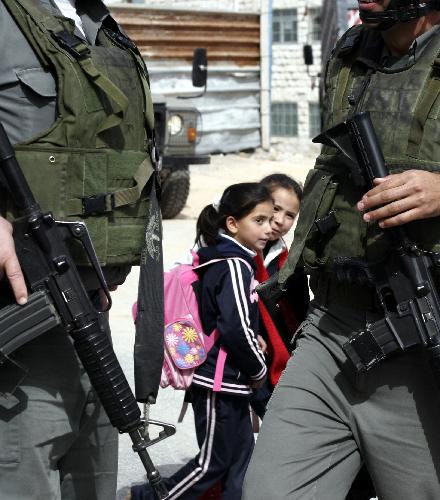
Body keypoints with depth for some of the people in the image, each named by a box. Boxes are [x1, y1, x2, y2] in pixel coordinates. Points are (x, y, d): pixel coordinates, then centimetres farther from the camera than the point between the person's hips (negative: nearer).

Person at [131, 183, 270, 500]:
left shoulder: (218, 259, 10)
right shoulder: (235, 265, -18)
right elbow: (236, 329, -25)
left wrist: (252, 342, 8)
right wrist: (258, 370, -10)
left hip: (229, 381, 10)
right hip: (219, 382, -10)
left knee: (241, 454, 14)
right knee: (213, 463, 0)